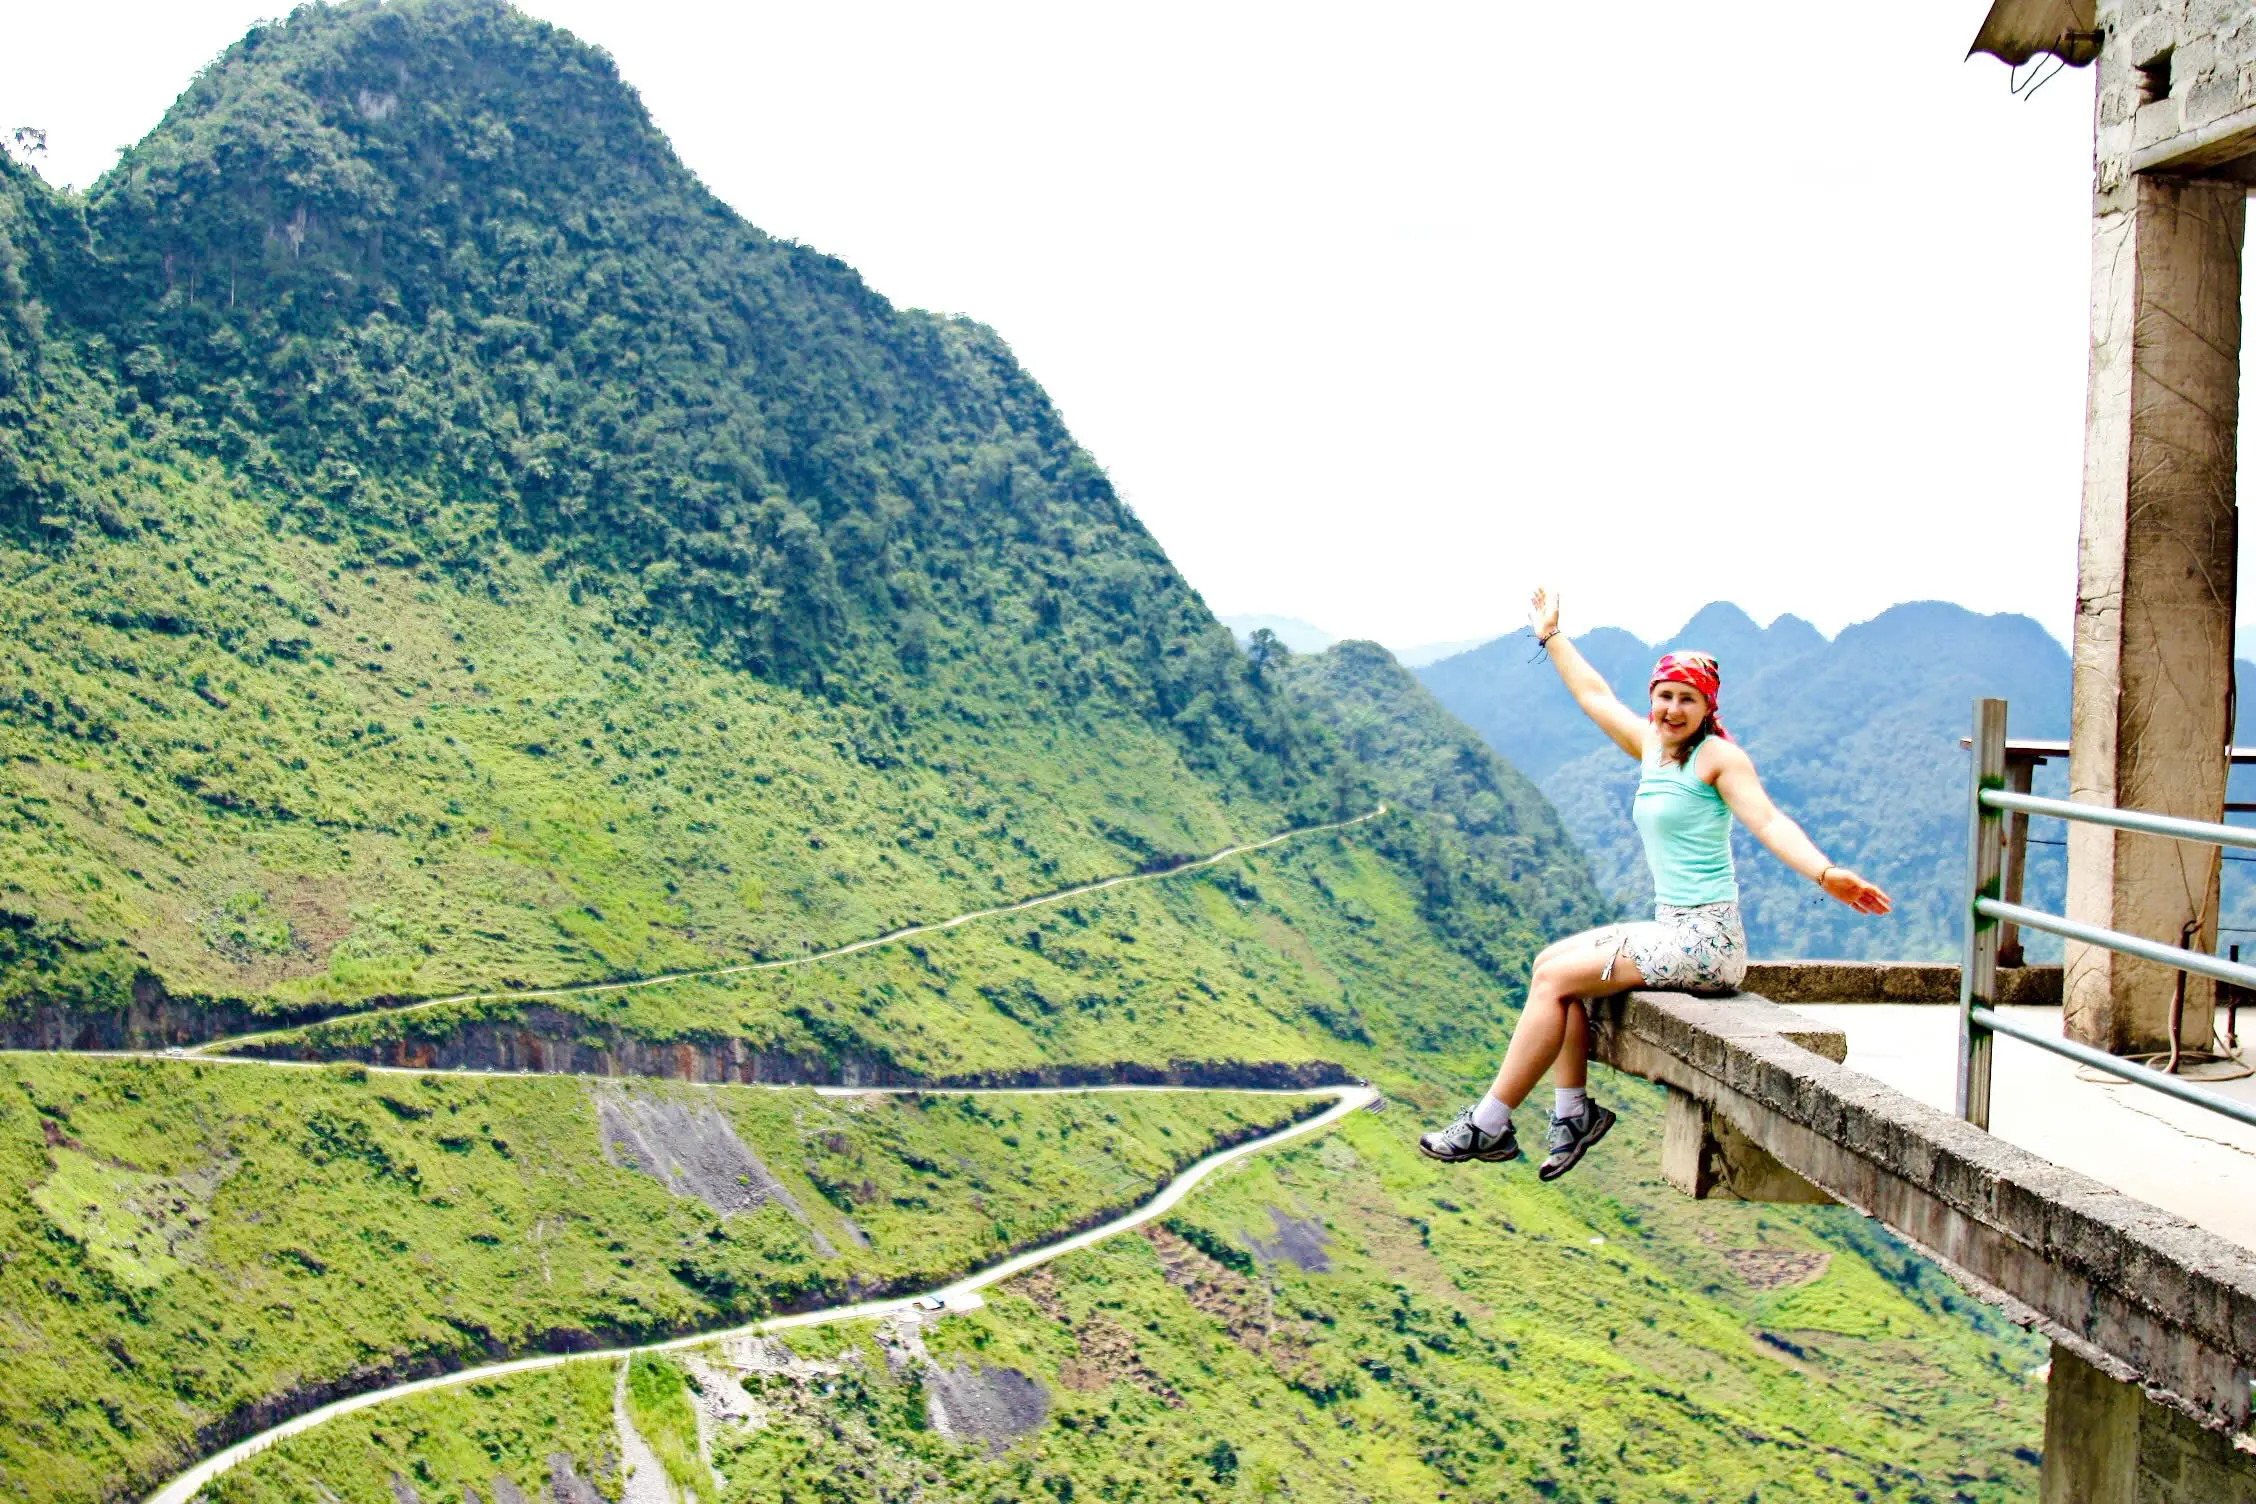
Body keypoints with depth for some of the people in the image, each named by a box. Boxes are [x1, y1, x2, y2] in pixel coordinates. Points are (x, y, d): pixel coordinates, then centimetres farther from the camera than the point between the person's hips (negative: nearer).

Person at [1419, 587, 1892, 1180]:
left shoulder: (1717, 756, -8)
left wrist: (1825, 874, -36)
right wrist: (1551, 637, 35)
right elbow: (1594, 695, 26)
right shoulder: (1652, 745, 13)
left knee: (1556, 977, -13)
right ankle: (1573, 1111, 0)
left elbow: (1769, 822, -20)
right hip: (1671, 931, 8)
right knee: (1550, 962, -1)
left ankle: (1488, 1124, -8)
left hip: (1706, 939, -8)